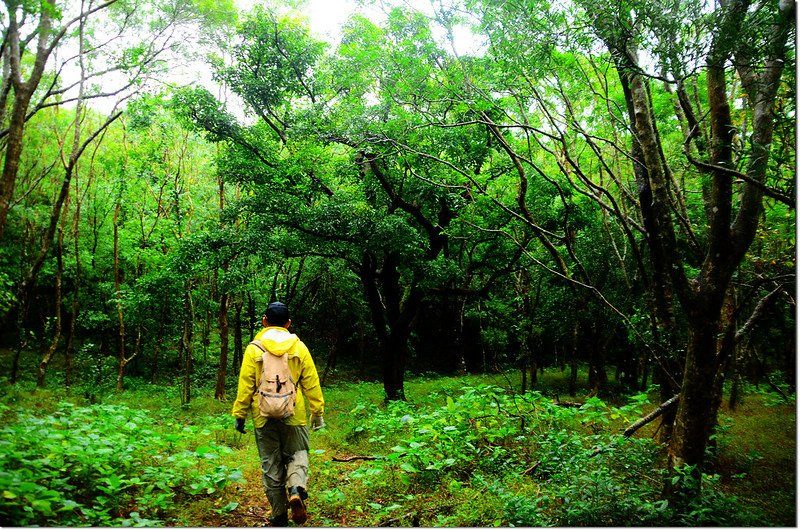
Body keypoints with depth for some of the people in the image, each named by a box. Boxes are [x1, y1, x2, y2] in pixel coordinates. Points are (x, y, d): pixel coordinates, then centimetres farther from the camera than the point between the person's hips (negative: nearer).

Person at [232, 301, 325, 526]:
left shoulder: (253, 348, -3)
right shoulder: (299, 347, 0)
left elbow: (245, 385, -4)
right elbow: (311, 383, 1)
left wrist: (239, 415, 4)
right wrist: (317, 412, 8)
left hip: (263, 416, 0)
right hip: (293, 415, 0)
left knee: (271, 465, 11)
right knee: (297, 455, 15)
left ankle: (279, 516, 16)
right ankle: (296, 490, -13)